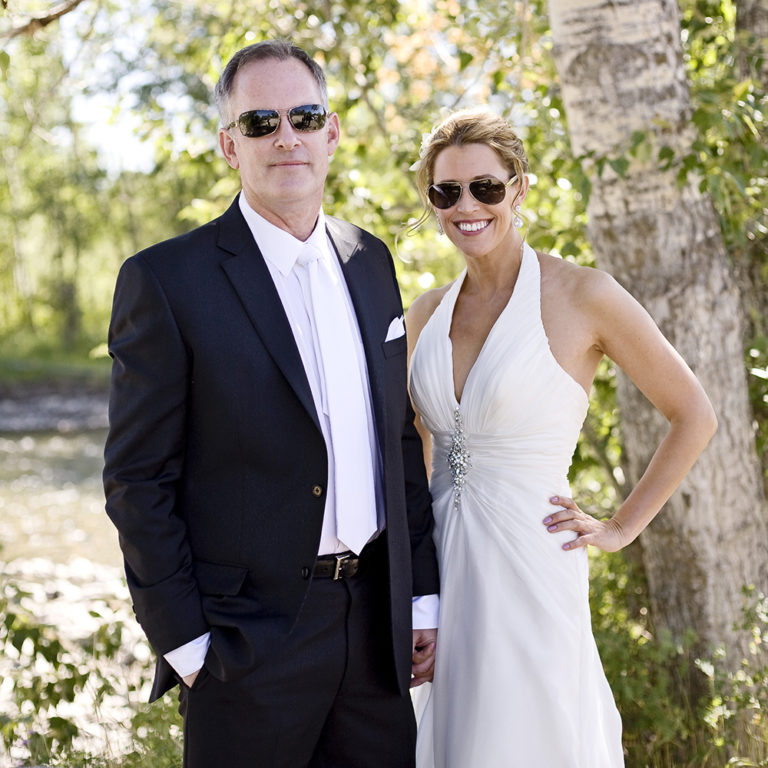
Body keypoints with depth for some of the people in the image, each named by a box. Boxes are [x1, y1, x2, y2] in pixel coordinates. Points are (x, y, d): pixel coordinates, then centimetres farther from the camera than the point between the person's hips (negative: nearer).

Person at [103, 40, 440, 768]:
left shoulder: (369, 262, 9)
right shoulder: (166, 279, -9)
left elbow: (399, 439, 13)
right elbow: (137, 481, -8)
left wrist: (423, 595, 9)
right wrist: (186, 645, -10)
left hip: (376, 624, 5)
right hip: (246, 644, -5)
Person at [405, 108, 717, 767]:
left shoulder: (581, 295, -8)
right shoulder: (427, 313, 7)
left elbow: (694, 417, -2)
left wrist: (621, 528, -3)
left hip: (527, 567, -5)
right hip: (440, 564, 5)